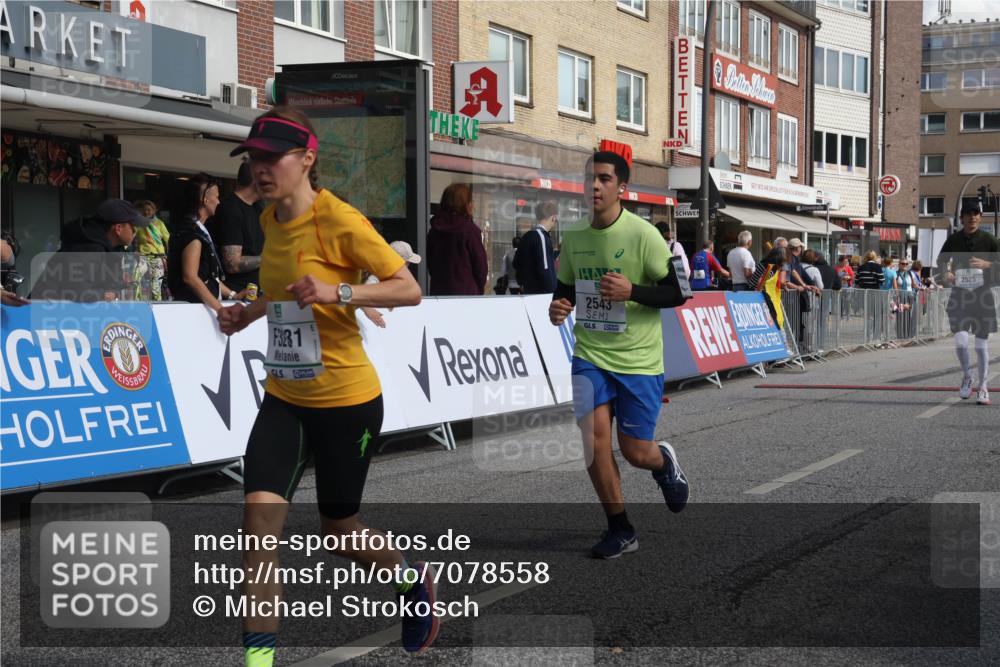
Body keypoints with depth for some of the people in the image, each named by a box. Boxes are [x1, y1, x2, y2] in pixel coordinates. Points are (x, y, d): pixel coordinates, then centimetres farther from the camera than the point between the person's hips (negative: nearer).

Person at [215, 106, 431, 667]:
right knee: (260, 511, -13)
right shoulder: (269, 220, 5)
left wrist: (338, 293, -31)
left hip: (346, 399, -5)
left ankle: (415, 581, 42)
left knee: (338, 527, 11)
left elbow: (410, 289, -17)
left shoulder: (340, 221, -17)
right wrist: (248, 313, 7)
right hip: (284, 397, 6)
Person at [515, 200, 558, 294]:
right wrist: (551, 292, -13)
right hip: (542, 293, -9)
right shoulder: (541, 236, -13)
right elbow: (544, 268, -19)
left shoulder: (527, 236, 13)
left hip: (528, 291, 9)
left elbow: (516, 264, 20)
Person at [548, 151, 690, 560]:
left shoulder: (642, 234, -12)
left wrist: (632, 291, -24)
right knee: (593, 435, -12)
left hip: (639, 360, -4)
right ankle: (619, 530, 4)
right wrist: (558, 308, -3)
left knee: (636, 452, -1)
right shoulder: (573, 236, 3)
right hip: (590, 355, 4)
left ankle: (665, 463, 39)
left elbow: (679, 292, -10)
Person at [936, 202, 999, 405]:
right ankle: (967, 377, 17)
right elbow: (941, 259, 18)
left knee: (982, 343, 4)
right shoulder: (953, 239, 3)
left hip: (982, 295, 0)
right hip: (959, 295, 1)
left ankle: (983, 387, 17)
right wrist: (946, 272, -2)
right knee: (960, 341, -11)